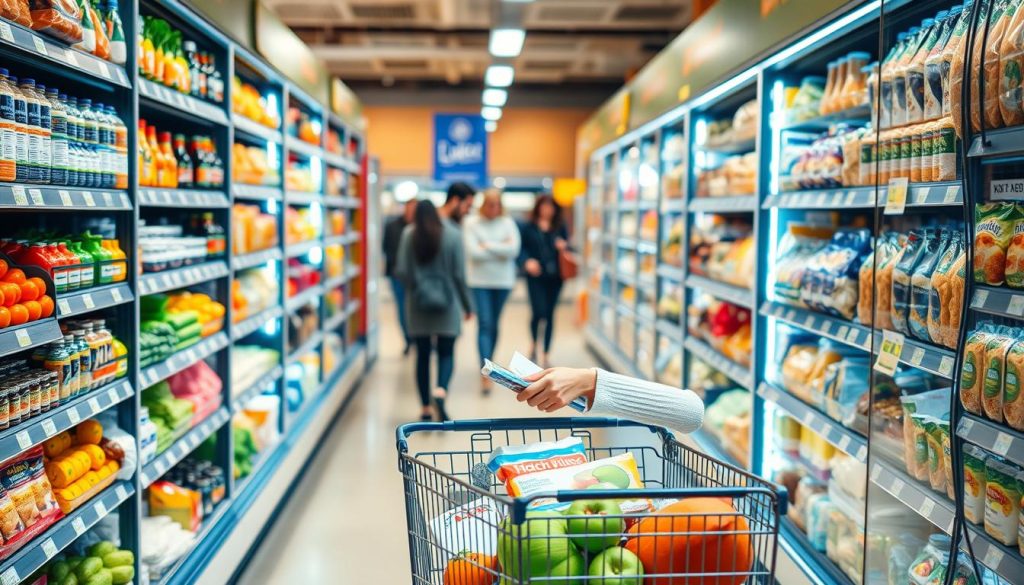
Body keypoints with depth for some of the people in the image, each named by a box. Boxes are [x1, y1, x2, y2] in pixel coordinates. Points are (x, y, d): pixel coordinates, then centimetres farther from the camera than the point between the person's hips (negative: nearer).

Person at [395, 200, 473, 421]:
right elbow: (459, 275, -5)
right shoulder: (453, 235, -5)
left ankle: (426, 409, 11)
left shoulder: (408, 235, -3)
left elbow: (401, 272, -5)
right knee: (446, 353, 7)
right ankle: (441, 391, -21)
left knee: (423, 355, 10)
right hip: (447, 304, -1)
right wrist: (467, 305, 5)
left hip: (418, 305, 1)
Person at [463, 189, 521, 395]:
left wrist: (487, 246, -13)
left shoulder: (508, 223, 3)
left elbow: (514, 250, -11)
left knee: (494, 325, 12)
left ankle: (488, 364, 29)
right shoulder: (471, 223, -4)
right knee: (484, 324, -11)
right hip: (479, 280, -3)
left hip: (502, 280, 3)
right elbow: (474, 252, -15)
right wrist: (501, 249, -10)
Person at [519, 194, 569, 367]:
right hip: (536, 276, -3)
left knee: (550, 315, 5)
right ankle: (535, 343, 19)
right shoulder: (529, 227, 3)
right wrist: (527, 261, -17)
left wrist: (564, 247, -11)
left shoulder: (560, 228, 10)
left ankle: (545, 354, 15)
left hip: (554, 276, 3)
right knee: (538, 312, -12)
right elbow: (522, 248, 1)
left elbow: (567, 248, 12)